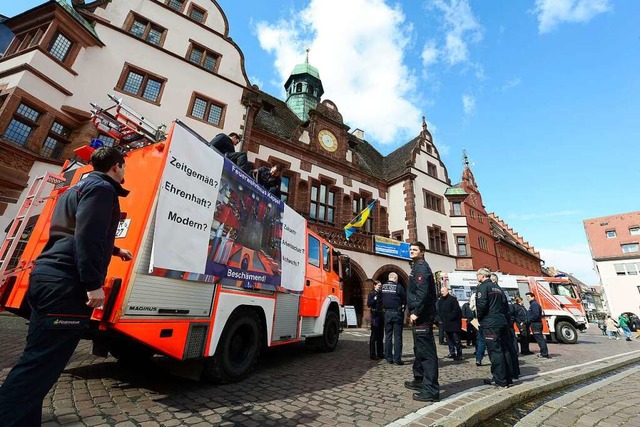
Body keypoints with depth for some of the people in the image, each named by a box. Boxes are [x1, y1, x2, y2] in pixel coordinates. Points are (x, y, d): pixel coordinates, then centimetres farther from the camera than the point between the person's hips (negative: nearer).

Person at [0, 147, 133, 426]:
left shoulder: (76, 188, 24)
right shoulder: (102, 188, -9)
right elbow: (88, 236, -22)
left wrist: (114, 250, 47)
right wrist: (94, 284, -23)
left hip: (47, 276, 11)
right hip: (66, 285, -11)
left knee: (35, 361, 16)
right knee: (39, 366, -6)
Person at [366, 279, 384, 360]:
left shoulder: (381, 294, 11)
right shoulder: (371, 294, -4)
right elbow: (369, 304, -15)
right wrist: (375, 298, -21)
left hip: (381, 315, 6)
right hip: (375, 316, -6)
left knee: (380, 335, 13)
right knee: (374, 335, -2)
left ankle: (380, 353, 23)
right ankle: (372, 354, 6)